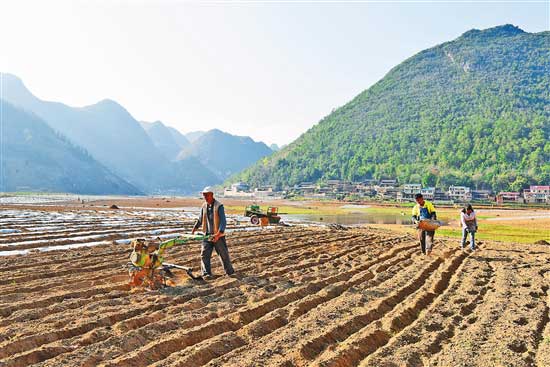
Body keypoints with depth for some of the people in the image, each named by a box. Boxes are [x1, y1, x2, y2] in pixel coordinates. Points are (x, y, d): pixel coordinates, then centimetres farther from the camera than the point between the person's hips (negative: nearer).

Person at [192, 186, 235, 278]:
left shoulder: (219, 206, -14)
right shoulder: (204, 206, 5)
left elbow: (223, 221, -21)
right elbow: (200, 220, 19)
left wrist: (218, 234, -31)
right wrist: (194, 229, 8)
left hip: (218, 236, -5)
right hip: (207, 235, 5)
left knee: (223, 254, 8)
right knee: (204, 254, -5)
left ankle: (230, 272, 26)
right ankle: (206, 274, 0)